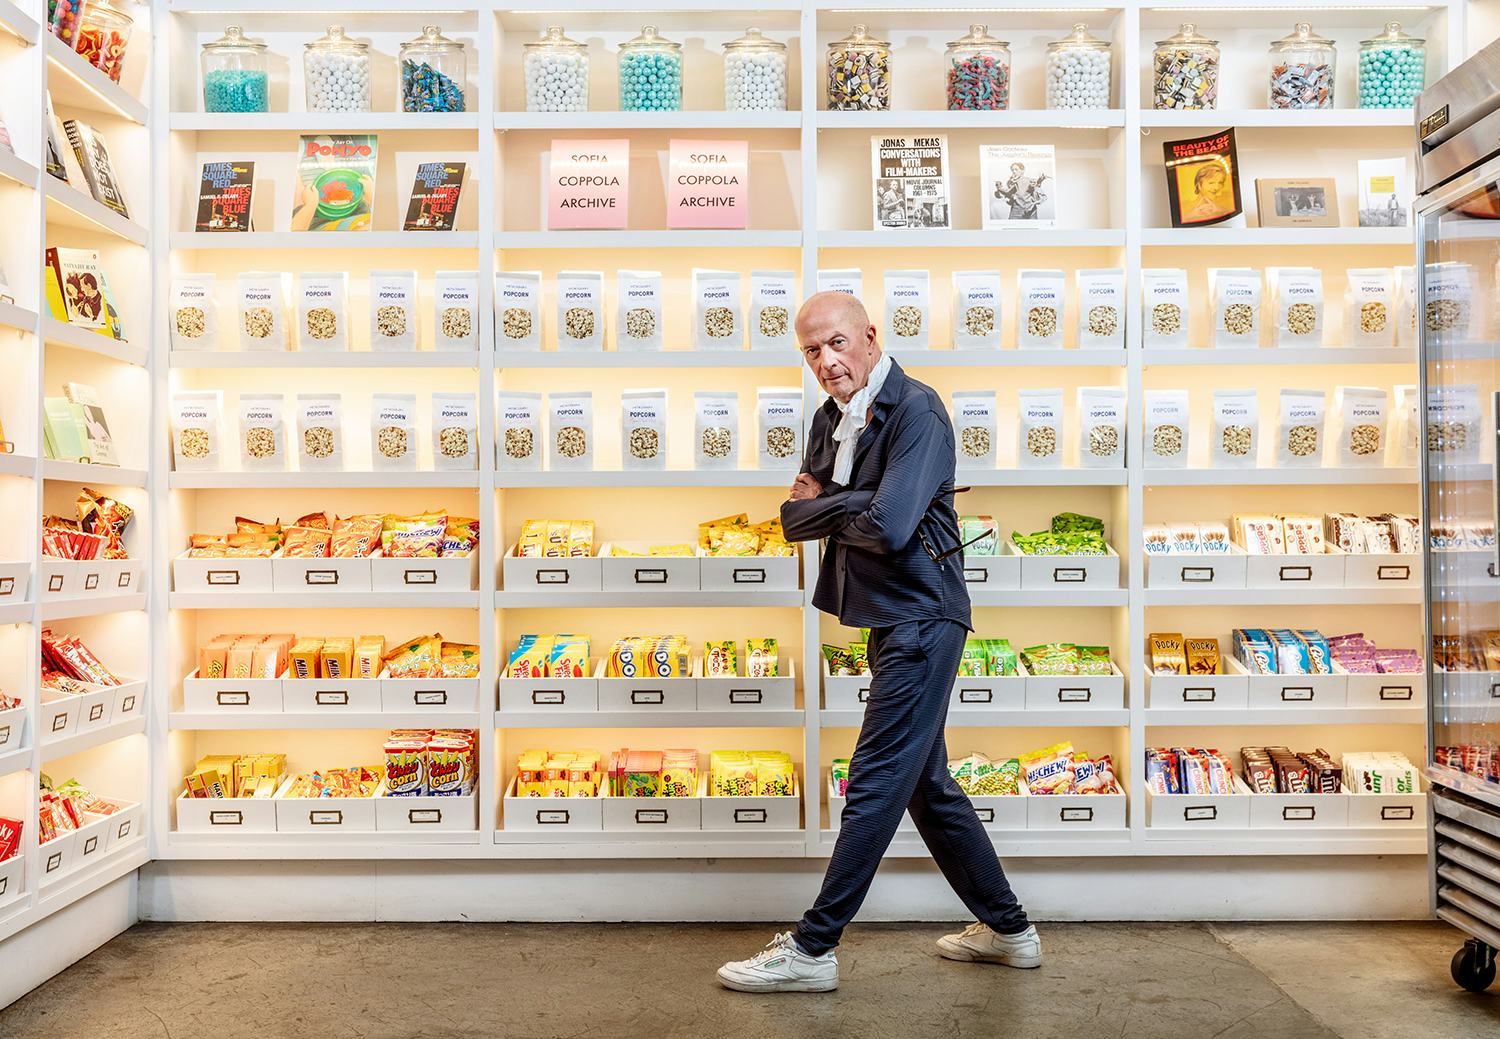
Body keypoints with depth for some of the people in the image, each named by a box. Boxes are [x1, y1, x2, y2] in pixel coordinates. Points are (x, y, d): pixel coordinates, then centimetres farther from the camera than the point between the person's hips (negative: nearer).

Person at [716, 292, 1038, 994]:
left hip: (921, 617, -10)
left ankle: (812, 949, 6)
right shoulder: (832, 418, 12)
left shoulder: (915, 410, -15)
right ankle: (1007, 929, 30)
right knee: (927, 785, 16)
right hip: (888, 620, 10)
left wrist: (826, 508, -6)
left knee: (876, 783, -4)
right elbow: (794, 518, 11)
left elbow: (888, 526, -25)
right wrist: (848, 506, -10)